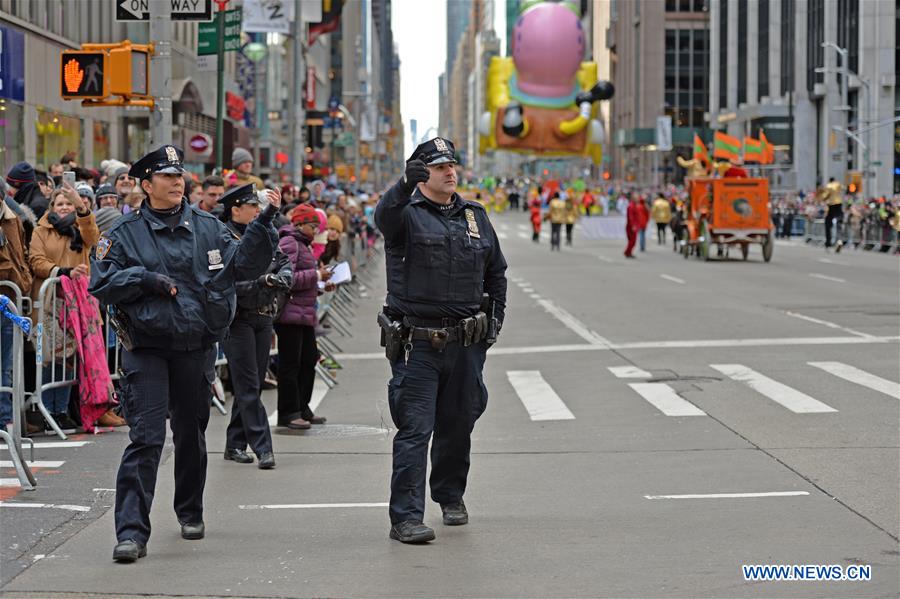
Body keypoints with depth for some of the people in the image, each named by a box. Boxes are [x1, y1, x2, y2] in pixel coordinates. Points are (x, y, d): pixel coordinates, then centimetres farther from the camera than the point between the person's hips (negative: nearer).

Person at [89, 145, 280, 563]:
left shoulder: (207, 228, 8)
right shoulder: (126, 233, 1)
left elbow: (245, 265, -1)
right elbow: (101, 284, -3)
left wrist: (264, 224, -13)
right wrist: (145, 279, -15)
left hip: (196, 349, 3)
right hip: (146, 349, -3)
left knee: (191, 434, 16)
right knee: (146, 438, -12)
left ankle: (190, 512, 36)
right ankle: (131, 531, -13)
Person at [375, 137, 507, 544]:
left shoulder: (475, 216, 14)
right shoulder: (408, 213, -3)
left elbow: (496, 271, 24)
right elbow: (384, 217, -29)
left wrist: (495, 317, 13)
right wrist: (406, 186, -48)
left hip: (466, 344, 5)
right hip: (418, 342, -5)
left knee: (458, 425, 15)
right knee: (415, 429, -9)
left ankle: (451, 496, 35)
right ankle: (406, 517, -9)